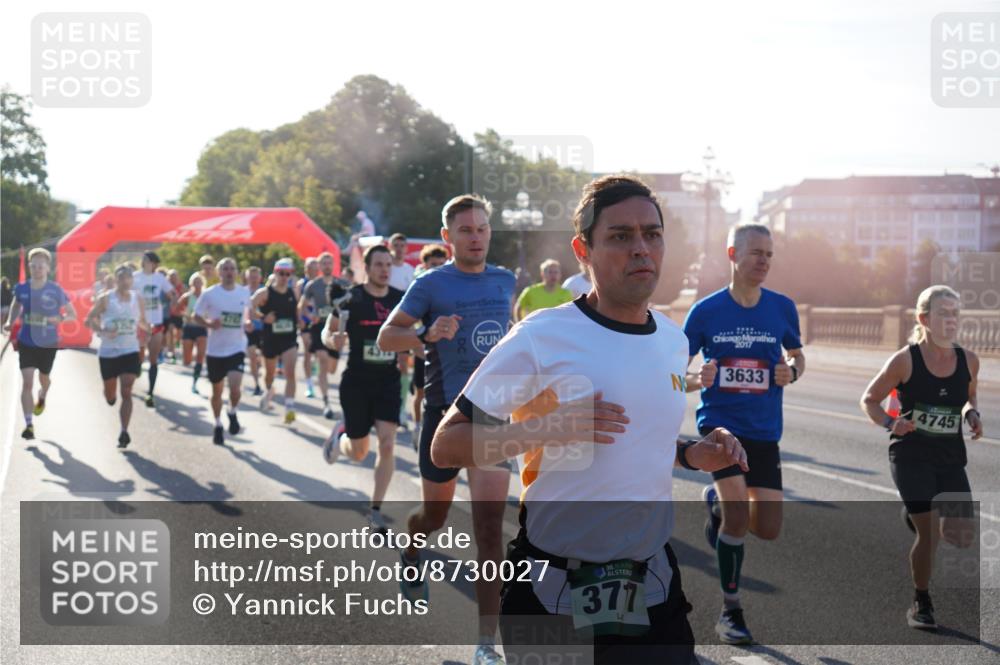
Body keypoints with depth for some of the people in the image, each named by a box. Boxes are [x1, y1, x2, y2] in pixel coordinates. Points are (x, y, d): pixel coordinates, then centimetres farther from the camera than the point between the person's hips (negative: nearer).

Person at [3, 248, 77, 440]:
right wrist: (10, 322, 0)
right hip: (26, 342, 0)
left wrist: (60, 318, -25)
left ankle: (42, 397, 58)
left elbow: (73, 315, -4)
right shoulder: (21, 289, -6)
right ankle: (29, 425, -10)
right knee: (27, 382, -11)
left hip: (48, 343, 0)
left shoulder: (56, 291, -12)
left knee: (43, 377, 22)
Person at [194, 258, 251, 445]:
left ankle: (232, 413, 13)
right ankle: (218, 425, 33)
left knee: (235, 386, -18)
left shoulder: (244, 292, 0)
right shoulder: (210, 294, -8)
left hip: (237, 348, 0)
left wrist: (248, 322, -2)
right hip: (216, 350, 0)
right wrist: (209, 324, -20)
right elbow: (197, 317, -1)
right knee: (217, 390, 12)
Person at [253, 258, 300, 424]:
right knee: (270, 372, 18)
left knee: (290, 372, -16)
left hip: (289, 339, 1)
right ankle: (268, 392, 52)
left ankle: (289, 408, -19)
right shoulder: (265, 292, -8)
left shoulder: (293, 293, 3)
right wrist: (263, 317, -29)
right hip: (270, 339, -1)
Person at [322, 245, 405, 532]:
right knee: (359, 453, 7)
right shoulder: (351, 298, -8)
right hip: (356, 381, -2)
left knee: (387, 444, -11)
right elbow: (327, 331, -2)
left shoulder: (400, 299, 1)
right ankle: (340, 434, 45)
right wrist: (332, 339, -25)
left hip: (388, 381, 2)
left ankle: (375, 511, 0)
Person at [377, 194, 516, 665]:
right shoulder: (431, 284, -6)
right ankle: (410, 556, 55)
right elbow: (386, 338, -11)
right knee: (435, 514, 17)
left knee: (489, 528, -9)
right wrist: (427, 334, -29)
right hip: (445, 413, -2)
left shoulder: (505, 282, 6)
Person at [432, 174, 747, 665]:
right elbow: (445, 447, -13)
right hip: (554, 590, -5)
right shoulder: (540, 337, -13)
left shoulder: (674, 340, 7)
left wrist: (693, 455, 3)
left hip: (653, 586, 5)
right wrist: (546, 428, -26)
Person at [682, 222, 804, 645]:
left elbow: (797, 355, 17)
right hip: (720, 423, -3)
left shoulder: (782, 308, 1)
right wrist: (697, 380, -20)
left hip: (764, 430, 3)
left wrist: (792, 372, -6)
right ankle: (731, 612, 2)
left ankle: (717, 503, 34)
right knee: (738, 514, -16)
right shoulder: (706, 310, -5)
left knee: (768, 530, 0)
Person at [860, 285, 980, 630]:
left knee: (965, 537, -1)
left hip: (951, 458, 4)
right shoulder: (905, 360, -11)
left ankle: (917, 517, 34)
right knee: (929, 534, -11)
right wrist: (890, 423, -19)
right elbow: (869, 400, -2)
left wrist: (972, 415, -1)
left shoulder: (968, 360, 0)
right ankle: (921, 604, 13)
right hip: (911, 456, -4)